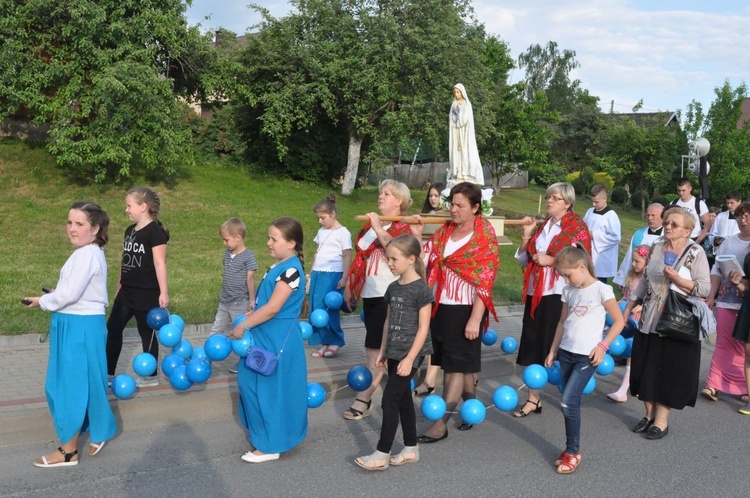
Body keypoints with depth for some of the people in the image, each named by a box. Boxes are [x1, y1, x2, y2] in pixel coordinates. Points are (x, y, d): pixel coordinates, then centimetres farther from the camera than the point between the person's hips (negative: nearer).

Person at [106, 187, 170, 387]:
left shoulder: (155, 231, -14)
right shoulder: (130, 231, 11)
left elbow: (160, 263, -18)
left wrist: (163, 292, -19)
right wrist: (119, 287, 22)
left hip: (147, 293, -8)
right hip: (127, 292, 8)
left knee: (146, 332, 3)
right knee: (113, 328, 9)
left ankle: (151, 376, 16)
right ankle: (108, 373, 19)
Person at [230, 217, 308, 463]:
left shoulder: (291, 270, -21)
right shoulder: (279, 267, 8)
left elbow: (273, 307, -24)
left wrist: (243, 326, -17)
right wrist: (251, 315, 8)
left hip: (277, 343, -10)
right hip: (265, 339, 10)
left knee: (270, 391, 0)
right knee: (249, 383, 18)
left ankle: (270, 446, 13)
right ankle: (261, 432, 34)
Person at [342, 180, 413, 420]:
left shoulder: (403, 227, -7)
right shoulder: (370, 223, 14)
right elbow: (359, 256, 21)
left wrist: (379, 228, -27)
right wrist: (349, 285, 21)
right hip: (369, 293, 7)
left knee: (375, 349, -5)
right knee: (380, 348, 15)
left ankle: (364, 399, -2)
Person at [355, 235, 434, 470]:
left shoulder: (421, 290, -14)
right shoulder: (393, 288, 8)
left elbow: (423, 328, -15)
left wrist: (409, 359, -18)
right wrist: (383, 352, 16)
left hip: (409, 354, -7)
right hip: (394, 353, 8)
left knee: (390, 400, -7)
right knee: (403, 400, 14)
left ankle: (382, 455, 0)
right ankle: (411, 449, 25)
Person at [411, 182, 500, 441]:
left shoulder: (484, 238, -9)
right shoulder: (444, 230, 8)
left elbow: (485, 283, -13)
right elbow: (424, 258, 5)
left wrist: (475, 319, -17)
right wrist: (416, 234, -9)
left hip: (465, 310, -6)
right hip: (439, 306, 6)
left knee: (456, 366, 0)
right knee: (461, 364, 15)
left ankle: (440, 424, 3)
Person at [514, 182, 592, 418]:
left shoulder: (577, 227, -5)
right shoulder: (542, 225, 15)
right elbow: (524, 259, 18)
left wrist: (551, 260, -17)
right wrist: (527, 235, 5)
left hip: (559, 294, -6)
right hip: (536, 292, 6)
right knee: (532, 347, 7)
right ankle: (533, 399, 17)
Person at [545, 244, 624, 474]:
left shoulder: (601, 290, -10)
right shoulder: (569, 291, 9)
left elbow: (619, 321, -7)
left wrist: (603, 346, -14)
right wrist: (553, 350, 17)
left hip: (586, 356, -6)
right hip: (566, 352, 6)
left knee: (568, 402, -11)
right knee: (571, 403, 10)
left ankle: (573, 452, 2)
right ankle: (571, 449, 20)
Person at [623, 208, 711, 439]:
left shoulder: (695, 253, -8)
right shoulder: (657, 247, 6)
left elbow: (704, 288, -12)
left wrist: (677, 279, -24)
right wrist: (628, 308, 12)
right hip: (650, 320, 5)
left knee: (670, 370, 1)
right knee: (646, 368, 8)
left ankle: (662, 420, 12)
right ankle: (649, 414, 23)